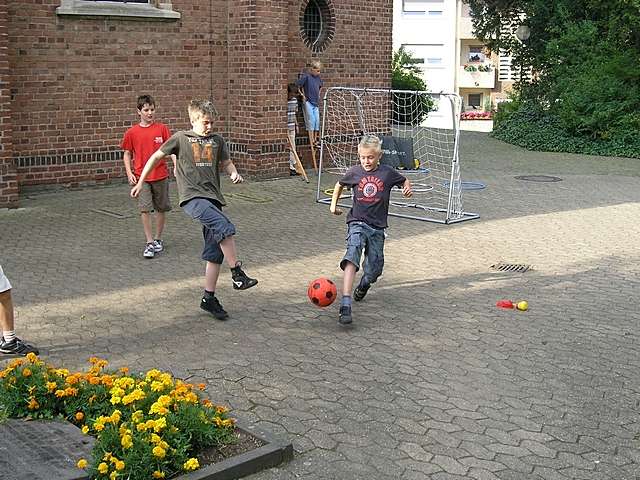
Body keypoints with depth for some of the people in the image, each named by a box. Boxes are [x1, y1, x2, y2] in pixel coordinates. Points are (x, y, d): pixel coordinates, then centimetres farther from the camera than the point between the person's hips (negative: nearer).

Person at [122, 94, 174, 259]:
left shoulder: (162, 129, -1)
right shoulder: (131, 133, 0)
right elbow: (127, 154, 8)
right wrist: (129, 173, -4)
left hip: (161, 175, 1)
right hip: (141, 177, -1)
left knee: (161, 208, 10)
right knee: (144, 209, -10)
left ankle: (158, 239, 27)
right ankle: (149, 243, -3)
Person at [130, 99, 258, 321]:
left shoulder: (217, 140, 13)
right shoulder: (181, 138, 4)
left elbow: (226, 162, 24)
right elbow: (156, 157, 12)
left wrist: (234, 173, 0)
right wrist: (140, 183, 13)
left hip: (213, 198, 5)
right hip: (192, 197, -5)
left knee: (215, 252, 4)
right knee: (225, 226, -30)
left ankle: (209, 298, 13)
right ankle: (238, 274, -21)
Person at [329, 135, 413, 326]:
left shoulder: (388, 172, 0)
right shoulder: (354, 172, 2)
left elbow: (405, 181, 16)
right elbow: (339, 185, 22)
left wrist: (408, 189, -5)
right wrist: (333, 204, 17)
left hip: (377, 227, 2)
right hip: (357, 223, -1)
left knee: (374, 270, 7)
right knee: (351, 258, -27)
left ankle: (364, 284, 47)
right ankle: (345, 305, -36)